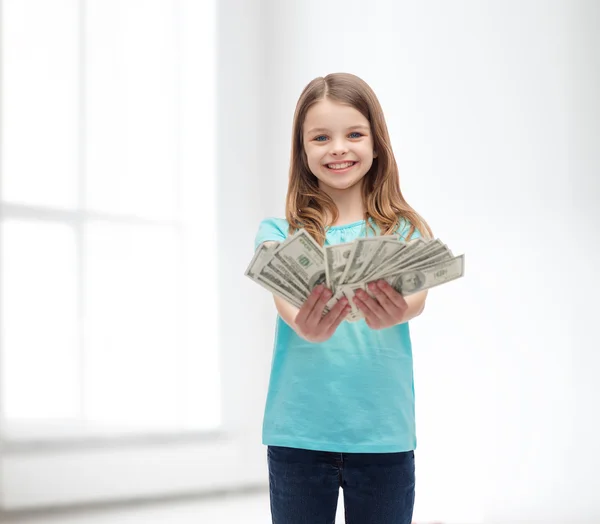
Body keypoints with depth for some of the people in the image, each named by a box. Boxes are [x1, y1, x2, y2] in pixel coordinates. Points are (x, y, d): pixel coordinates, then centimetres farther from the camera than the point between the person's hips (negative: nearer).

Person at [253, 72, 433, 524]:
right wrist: (306, 326, -39)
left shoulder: (405, 231, 5)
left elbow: (418, 296, -14)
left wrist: (394, 313, -38)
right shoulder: (279, 233, 4)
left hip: (383, 433, 0)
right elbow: (286, 301, -14)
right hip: (298, 432, 0)